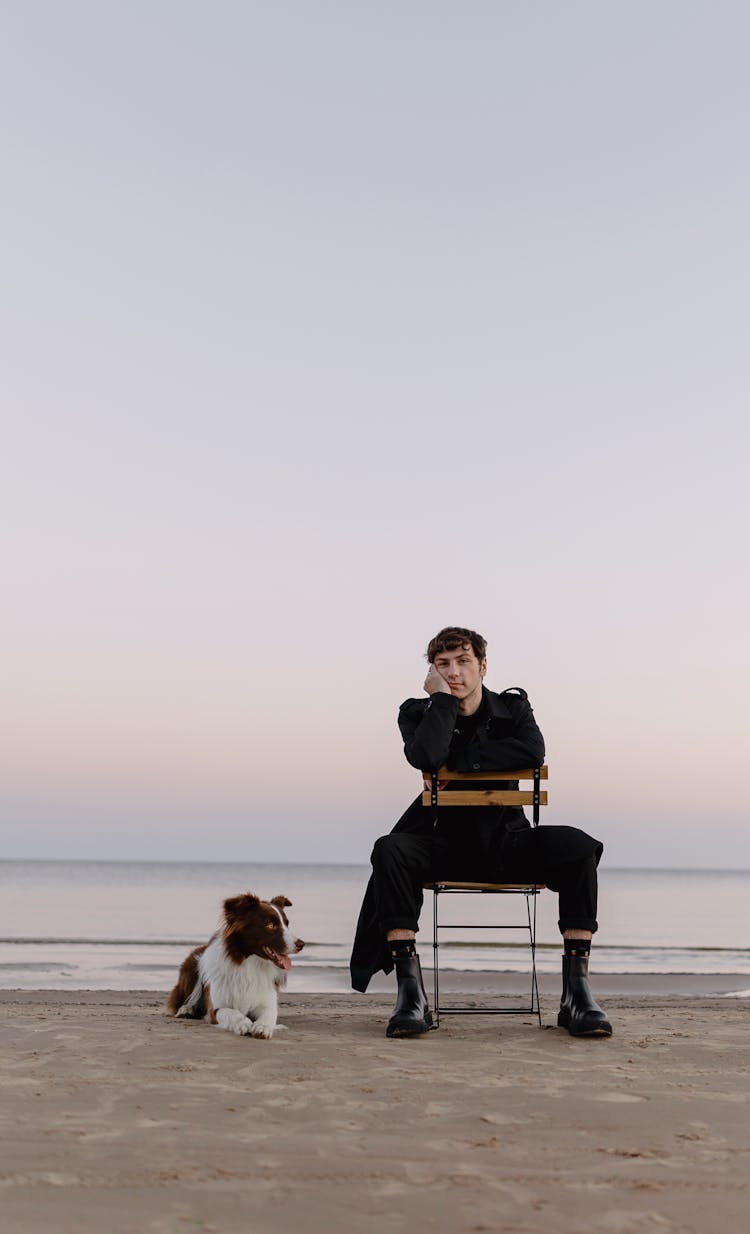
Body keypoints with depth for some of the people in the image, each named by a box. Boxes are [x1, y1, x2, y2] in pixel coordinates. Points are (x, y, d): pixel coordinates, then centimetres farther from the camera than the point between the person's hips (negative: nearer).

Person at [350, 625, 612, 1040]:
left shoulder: (512, 706, 6)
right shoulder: (418, 713, 3)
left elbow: (533, 751, -18)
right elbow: (427, 757, -21)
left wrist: (458, 763, -17)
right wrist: (442, 695, -12)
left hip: (505, 842, 1)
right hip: (447, 845, 0)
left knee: (577, 846, -27)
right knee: (390, 849, -31)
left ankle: (577, 991, -26)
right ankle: (410, 992, -31)